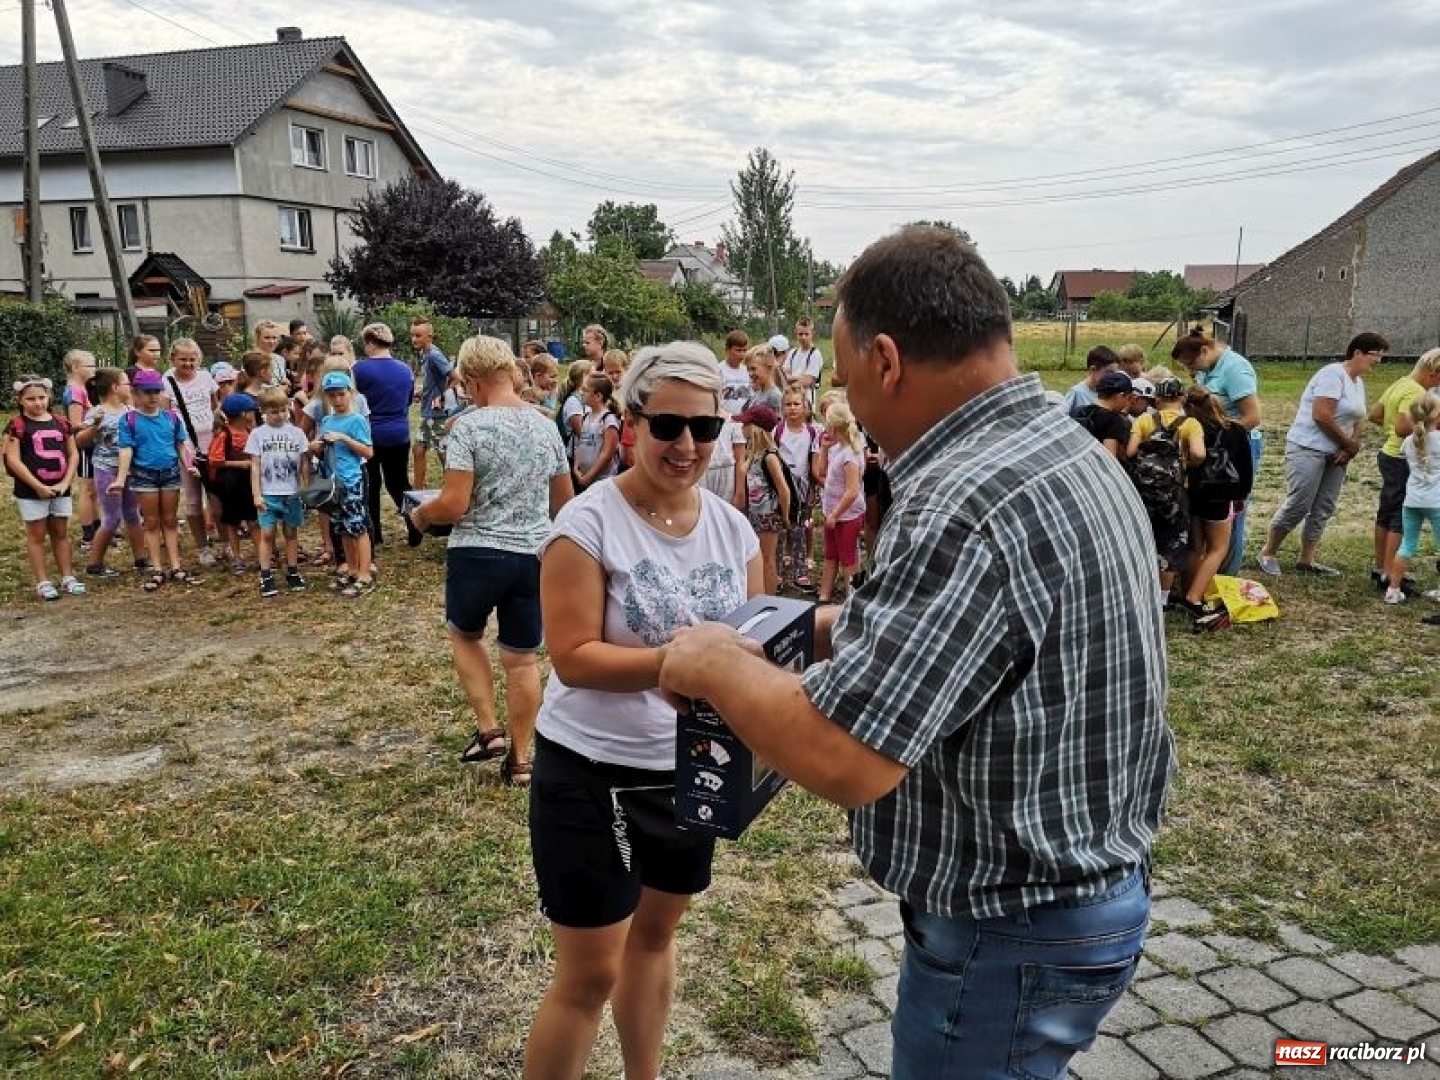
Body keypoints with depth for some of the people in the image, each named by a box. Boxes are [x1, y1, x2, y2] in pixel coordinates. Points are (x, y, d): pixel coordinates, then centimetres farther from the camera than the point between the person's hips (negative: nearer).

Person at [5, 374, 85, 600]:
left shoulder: (61, 423, 5)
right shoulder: (17, 425, -8)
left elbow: (73, 454, 7)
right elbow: (13, 460, -12)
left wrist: (65, 482, -5)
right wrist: (38, 486, -15)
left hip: (60, 489, 4)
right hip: (31, 491, -4)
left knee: (61, 533, 12)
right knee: (37, 535, 5)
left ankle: (68, 578, 20)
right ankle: (42, 582, 10)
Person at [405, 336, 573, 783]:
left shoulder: (469, 426, -12)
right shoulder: (546, 426, 5)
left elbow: (454, 504, -17)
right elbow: (564, 503, 13)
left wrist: (421, 515, 3)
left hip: (477, 553, -4)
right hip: (534, 556, 4)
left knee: (464, 634, 23)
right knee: (522, 658, 12)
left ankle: (488, 730, 18)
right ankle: (520, 758, 21)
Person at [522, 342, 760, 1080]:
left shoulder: (733, 529, -1)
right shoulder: (588, 523, -17)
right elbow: (572, 658, -21)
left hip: (692, 767, 6)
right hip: (591, 773, -6)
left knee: (655, 933, 25)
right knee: (590, 973, 4)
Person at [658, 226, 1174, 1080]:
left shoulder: (969, 502, -31)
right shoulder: (1071, 451, 3)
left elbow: (840, 758, -33)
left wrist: (715, 664, -16)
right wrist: (852, 629, 7)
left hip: (1011, 932, -9)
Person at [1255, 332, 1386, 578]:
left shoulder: (1358, 382, 17)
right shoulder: (1333, 374, -12)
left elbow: (1358, 421, 17)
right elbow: (1321, 416, -20)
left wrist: (1350, 448, -3)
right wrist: (1350, 444, -9)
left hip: (1335, 454, 9)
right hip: (1308, 448, -9)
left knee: (1324, 509, 6)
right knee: (1298, 506, -10)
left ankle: (1306, 561, 12)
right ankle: (1267, 555, 2)